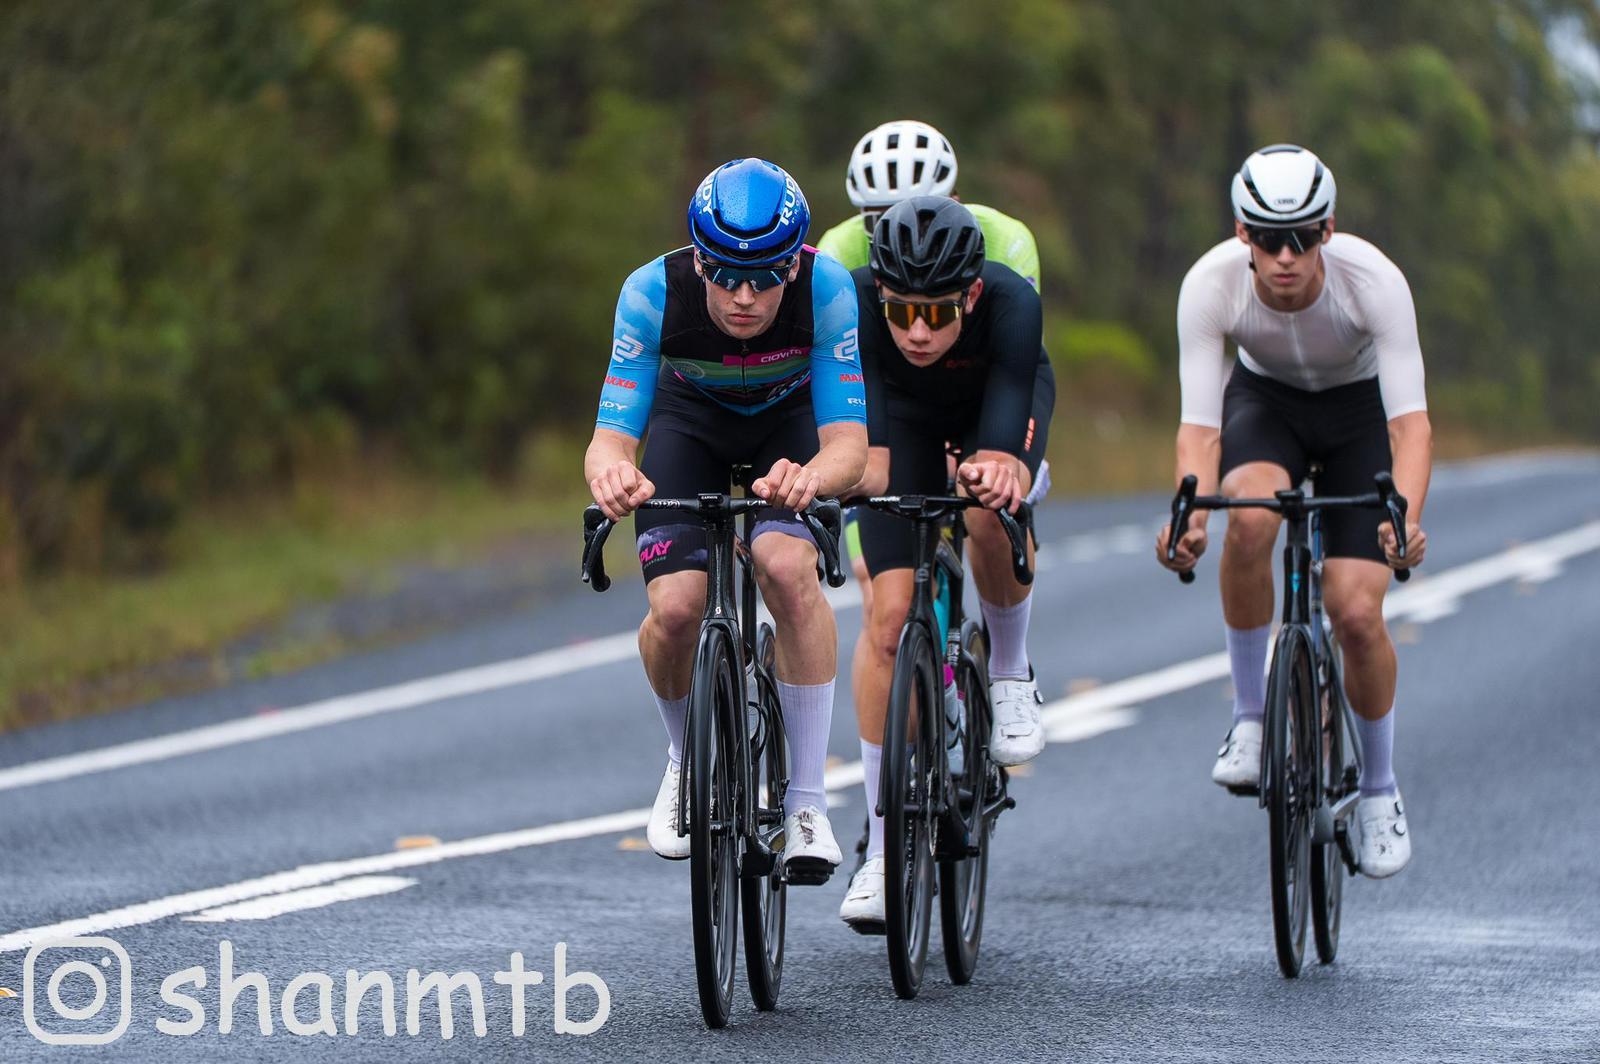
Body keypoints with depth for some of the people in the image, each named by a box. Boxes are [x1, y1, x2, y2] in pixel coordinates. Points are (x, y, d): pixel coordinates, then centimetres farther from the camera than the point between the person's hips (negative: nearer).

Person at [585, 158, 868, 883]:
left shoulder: (827, 290, -34)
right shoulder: (653, 292, -33)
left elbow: (849, 441, -36)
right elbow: (611, 435, -33)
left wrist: (812, 476, -60)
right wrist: (613, 471, -58)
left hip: (793, 425, -1)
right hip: (690, 419, 1)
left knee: (786, 567, -30)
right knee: (676, 608, -21)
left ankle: (807, 798, -18)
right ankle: (686, 758, 13)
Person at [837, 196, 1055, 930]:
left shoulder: (1012, 304, -39)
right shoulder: (856, 303, -36)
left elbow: (1003, 448, -46)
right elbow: (866, 453, -41)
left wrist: (998, 471, -67)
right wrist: (858, 468, -63)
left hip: (1001, 400, -1)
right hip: (905, 408, 1)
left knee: (989, 512, -35)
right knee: (890, 610, -11)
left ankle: (1010, 674, -5)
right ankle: (882, 842, -2)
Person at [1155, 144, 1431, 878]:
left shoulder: (1374, 281, -34)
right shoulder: (1210, 284, -31)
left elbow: (1410, 419, -38)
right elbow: (1199, 423, -32)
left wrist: (1405, 516, -56)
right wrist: (1188, 512, -52)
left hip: (1359, 411, -1)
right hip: (1265, 400, 1)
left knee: (1356, 613, -14)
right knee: (1251, 515, -35)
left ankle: (1380, 789, 13)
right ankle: (1249, 715, -14)